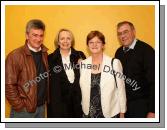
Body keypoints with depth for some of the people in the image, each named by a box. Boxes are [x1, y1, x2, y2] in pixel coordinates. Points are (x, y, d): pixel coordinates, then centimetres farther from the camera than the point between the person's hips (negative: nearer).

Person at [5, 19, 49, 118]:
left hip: (41, 107, 6)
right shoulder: (15, 56, -16)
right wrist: (19, 106, -14)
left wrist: (45, 100, 5)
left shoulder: (44, 53, 3)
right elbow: (9, 85, -16)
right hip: (23, 110, -6)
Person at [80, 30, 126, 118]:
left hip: (110, 113, -2)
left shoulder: (114, 63, -9)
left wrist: (122, 112, -1)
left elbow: (121, 89, -4)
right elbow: (82, 89, 8)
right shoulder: (82, 64, 0)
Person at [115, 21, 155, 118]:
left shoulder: (146, 50, -13)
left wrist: (152, 110, -16)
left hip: (140, 103, -5)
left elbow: (153, 81, -15)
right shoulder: (119, 52, 5)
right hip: (123, 100, 5)